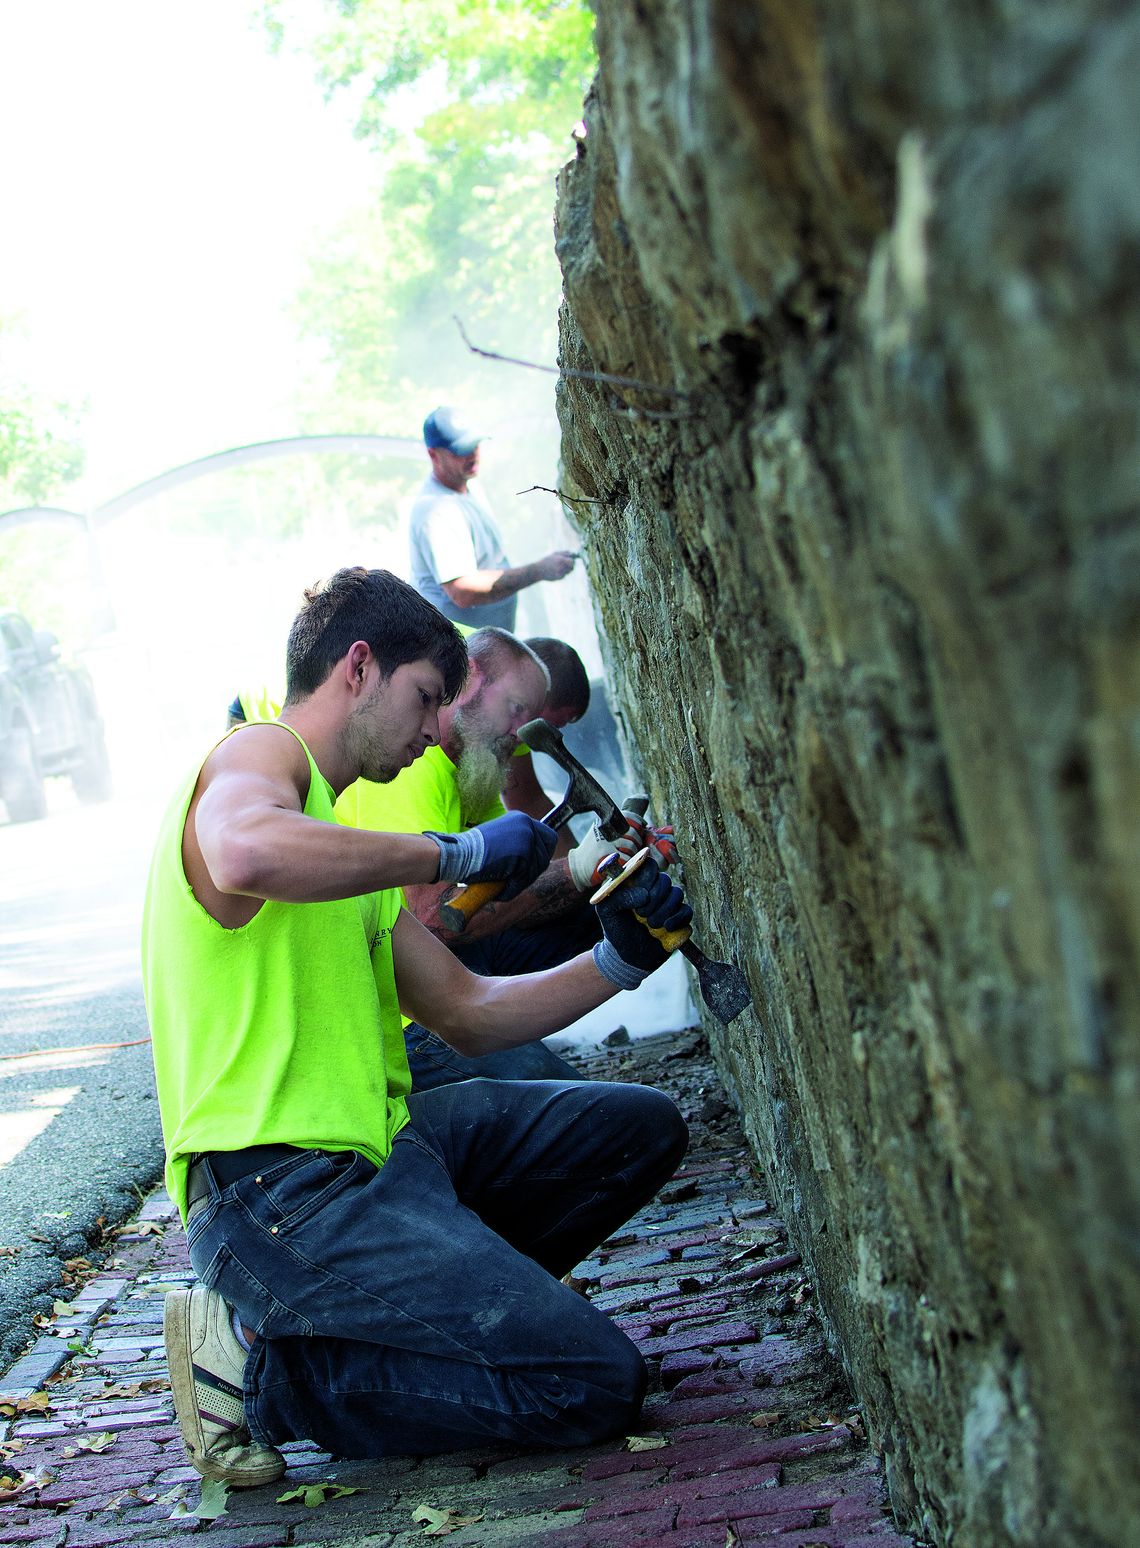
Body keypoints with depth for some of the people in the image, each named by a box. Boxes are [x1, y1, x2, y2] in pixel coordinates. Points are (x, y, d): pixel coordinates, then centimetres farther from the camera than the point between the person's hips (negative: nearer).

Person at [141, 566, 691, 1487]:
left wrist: (619, 961, 12)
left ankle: (423, 1300, 8)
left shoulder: (343, 840, 23)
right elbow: (245, 857, -34)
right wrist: (457, 854, -23)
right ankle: (260, 1366, -5)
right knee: (595, 1383, -15)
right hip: (282, 1190, -10)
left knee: (642, 1127, 16)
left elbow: (470, 1013, 24)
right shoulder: (259, 756, -6)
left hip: (381, 1145, 10)